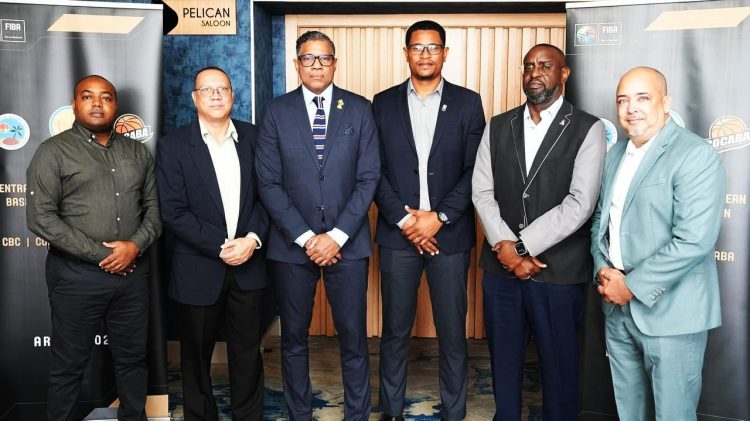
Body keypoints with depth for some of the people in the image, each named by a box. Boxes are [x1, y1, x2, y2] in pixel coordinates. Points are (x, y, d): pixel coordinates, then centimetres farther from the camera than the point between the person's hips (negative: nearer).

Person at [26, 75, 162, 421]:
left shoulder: (137, 152, 11)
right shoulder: (53, 151, -2)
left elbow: (154, 206, 10)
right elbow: (41, 217, -10)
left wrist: (137, 245, -9)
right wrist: (100, 253, -13)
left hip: (133, 272, 4)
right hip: (77, 275, -3)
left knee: (133, 357, 14)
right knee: (68, 365, 9)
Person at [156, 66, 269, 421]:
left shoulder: (253, 137, 5)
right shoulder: (173, 146, -3)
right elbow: (174, 212, -9)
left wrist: (252, 239, -12)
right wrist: (220, 246, -15)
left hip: (249, 266, 2)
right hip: (199, 269, -2)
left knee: (247, 353, 12)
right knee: (196, 355, 13)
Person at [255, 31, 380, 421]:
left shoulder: (359, 109, 3)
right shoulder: (276, 111, 2)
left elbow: (369, 178, -2)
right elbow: (269, 183, -2)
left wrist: (337, 235, -10)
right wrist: (305, 237, -10)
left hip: (346, 242, 0)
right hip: (292, 242, 1)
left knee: (353, 337, 8)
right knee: (293, 337, 12)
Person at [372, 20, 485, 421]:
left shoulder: (467, 103, 3)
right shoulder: (383, 103, 6)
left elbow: (475, 171, -2)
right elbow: (375, 171, 2)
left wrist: (439, 217, -11)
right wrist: (403, 219, -9)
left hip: (450, 233, -1)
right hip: (398, 233, 1)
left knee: (452, 332, 7)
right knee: (395, 331, 10)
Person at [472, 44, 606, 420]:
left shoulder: (587, 129, -4)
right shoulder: (497, 127, 8)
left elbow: (579, 205, -13)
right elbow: (482, 192, 1)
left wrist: (520, 246, -15)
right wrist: (506, 249, -12)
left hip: (558, 271, -3)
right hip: (500, 267, 4)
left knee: (558, 363, 10)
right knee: (503, 359, 15)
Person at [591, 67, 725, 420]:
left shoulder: (696, 156, -13)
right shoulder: (616, 153, 11)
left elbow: (693, 241, -22)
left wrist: (632, 286, -17)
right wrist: (603, 270, -3)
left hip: (669, 312, -6)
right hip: (617, 307, 7)